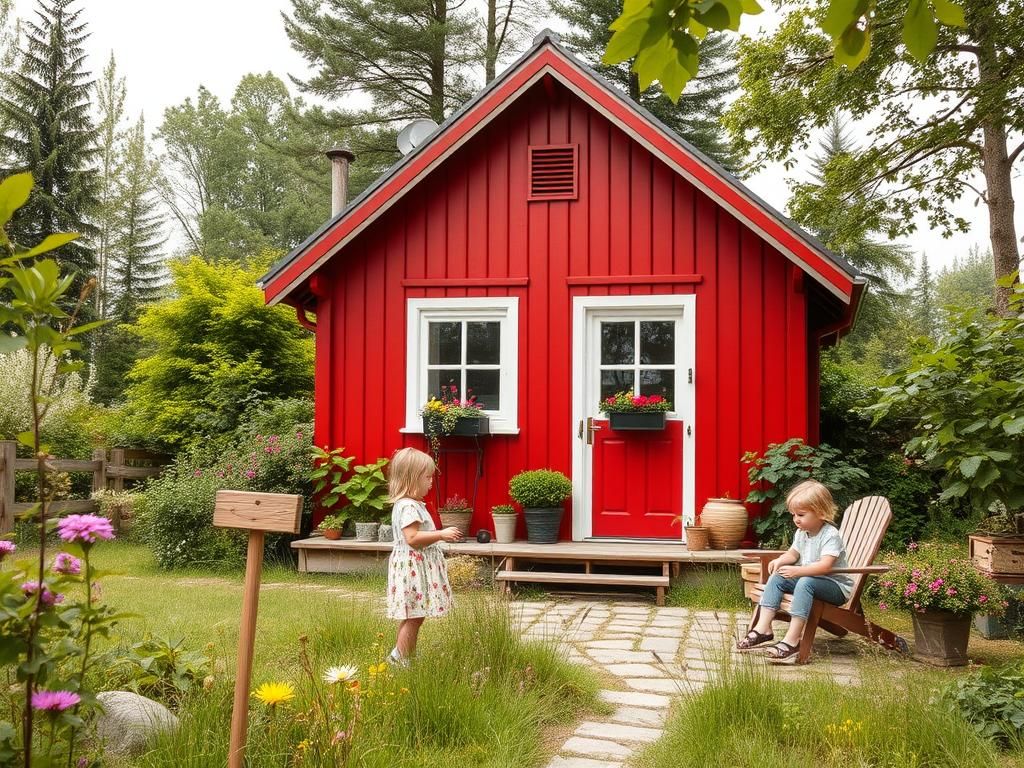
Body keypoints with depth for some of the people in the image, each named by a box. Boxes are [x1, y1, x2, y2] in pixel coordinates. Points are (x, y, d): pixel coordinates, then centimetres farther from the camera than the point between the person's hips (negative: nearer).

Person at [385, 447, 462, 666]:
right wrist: (441, 534, -25)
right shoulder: (408, 506, -19)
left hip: (418, 567, 11)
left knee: (412, 618, 14)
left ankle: (401, 657, 21)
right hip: (412, 568, -11)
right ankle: (400, 660, 1)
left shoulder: (412, 504, 15)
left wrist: (439, 535, 18)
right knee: (414, 618, -5)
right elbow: (412, 538, -27)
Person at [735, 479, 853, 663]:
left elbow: (825, 566, -33)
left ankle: (792, 640, -40)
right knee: (777, 578, -8)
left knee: (805, 582, -36)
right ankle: (763, 629, -16)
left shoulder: (831, 535, -20)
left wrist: (797, 571, -39)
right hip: (808, 577, 9)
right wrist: (781, 560, -2)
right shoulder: (801, 533, 7)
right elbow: (793, 553, 21)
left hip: (836, 586, -9)